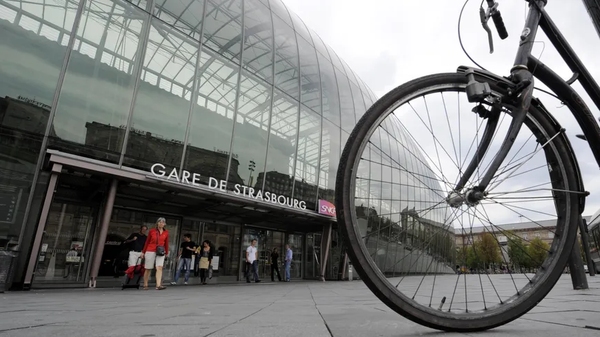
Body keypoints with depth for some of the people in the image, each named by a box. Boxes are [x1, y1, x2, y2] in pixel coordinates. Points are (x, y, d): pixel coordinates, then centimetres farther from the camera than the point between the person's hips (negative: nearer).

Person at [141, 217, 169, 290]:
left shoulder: (166, 232, 6)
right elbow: (147, 242, 10)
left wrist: (166, 253, 17)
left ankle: (158, 285, -20)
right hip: (150, 251, -1)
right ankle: (145, 285, 22)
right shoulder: (152, 231, 2)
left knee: (159, 268, -15)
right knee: (148, 269, 6)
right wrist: (143, 252, 12)